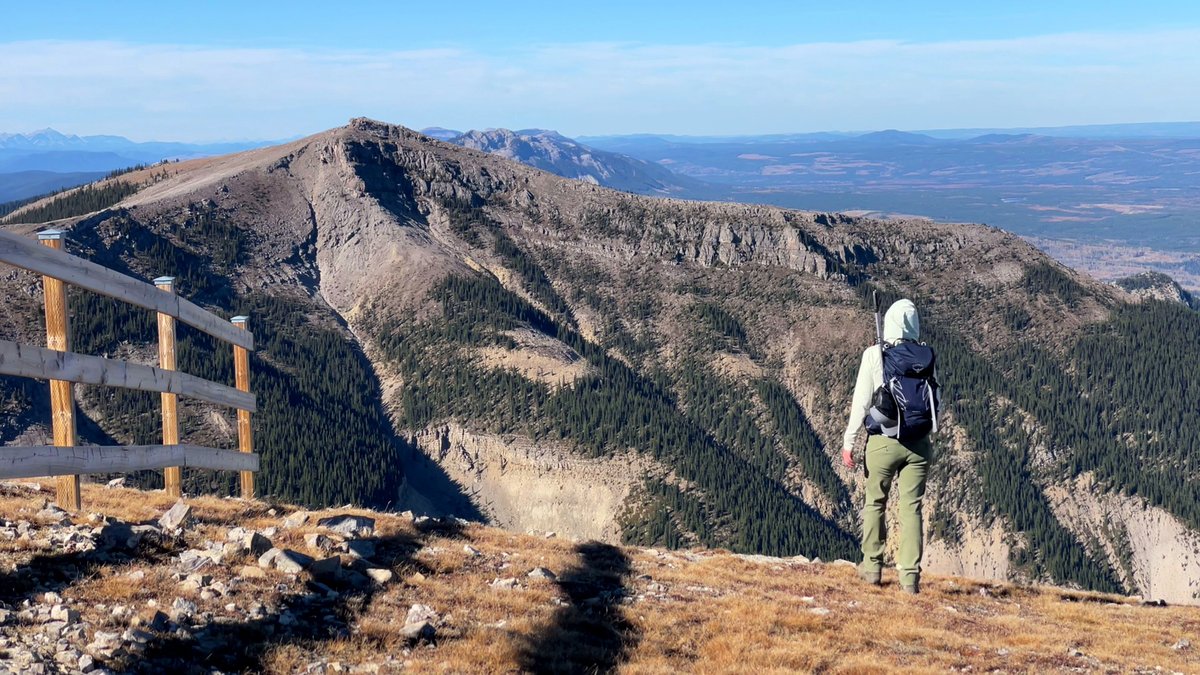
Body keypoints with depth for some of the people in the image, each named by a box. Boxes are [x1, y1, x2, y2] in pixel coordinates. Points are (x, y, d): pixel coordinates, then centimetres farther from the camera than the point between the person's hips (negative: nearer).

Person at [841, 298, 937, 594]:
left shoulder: (874, 354, -5)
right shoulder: (926, 356, 2)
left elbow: (861, 400, -6)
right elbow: (936, 401, 4)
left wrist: (849, 441, 0)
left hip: (884, 440, -2)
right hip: (919, 442, 2)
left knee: (875, 502, 14)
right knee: (911, 508, 4)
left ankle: (872, 566, 21)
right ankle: (910, 575, 1)